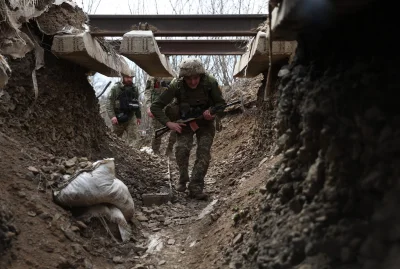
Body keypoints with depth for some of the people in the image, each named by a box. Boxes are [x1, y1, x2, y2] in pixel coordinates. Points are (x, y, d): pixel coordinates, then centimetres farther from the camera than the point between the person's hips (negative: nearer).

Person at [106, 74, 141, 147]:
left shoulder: (135, 89, 8)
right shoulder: (116, 88, -6)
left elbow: (137, 103, 19)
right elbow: (109, 103, -10)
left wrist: (138, 116, 21)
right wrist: (112, 116, -20)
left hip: (131, 118, 3)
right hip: (118, 118, -3)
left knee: (133, 137, -9)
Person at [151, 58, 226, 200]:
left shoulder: (210, 83, -23)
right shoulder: (176, 86, -23)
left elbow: (221, 103, -10)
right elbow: (155, 107, -17)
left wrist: (212, 112, -31)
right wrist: (168, 123, -28)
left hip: (205, 122, 0)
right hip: (185, 122, 0)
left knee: (204, 153, -17)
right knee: (181, 149, -20)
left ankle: (196, 187, -11)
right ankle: (183, 178, 6)